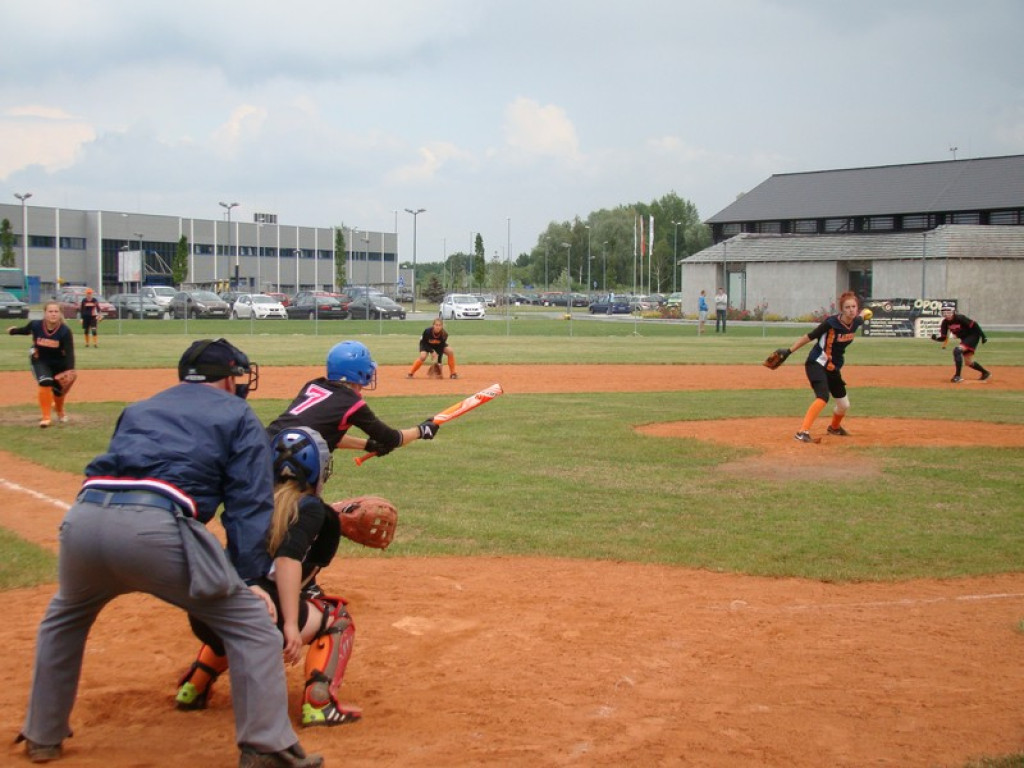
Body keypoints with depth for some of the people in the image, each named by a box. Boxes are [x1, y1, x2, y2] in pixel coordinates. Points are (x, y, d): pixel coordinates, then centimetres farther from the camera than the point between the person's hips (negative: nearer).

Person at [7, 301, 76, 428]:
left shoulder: (65, 331, -28)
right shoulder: (35, 325, -23)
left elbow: (70, 352, -32)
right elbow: (25, 330, 2)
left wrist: (70, 371, -47)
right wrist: (13, 331, 21)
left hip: (59, 364, 0)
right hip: (40, 361, 0)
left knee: (58, 389, 11)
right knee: (45, 382, -24)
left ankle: (60, 410, 48)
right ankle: (46, 417, -10)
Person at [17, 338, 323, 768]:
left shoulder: (139, 409, 34)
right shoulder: (239, 417, 19)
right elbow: (249, 506, 8)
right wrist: (248, 579, 7)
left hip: (83, 517, 6)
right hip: (152, 526, -5)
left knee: (64, 617, 35)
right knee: (250, 620, 7)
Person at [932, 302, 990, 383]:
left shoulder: (960, 318, -27)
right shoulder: (945, 322, -8)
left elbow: (974, 325, -21)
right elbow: (943, 337, -7)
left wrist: (983, 336, -18)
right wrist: (936, 337, -27)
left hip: (973, 336, -8)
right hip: (964, 339, 8)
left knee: (957, 350, -27)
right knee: (968, 362, 13)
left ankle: (958, 376, -24)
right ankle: (985, 373, 37)